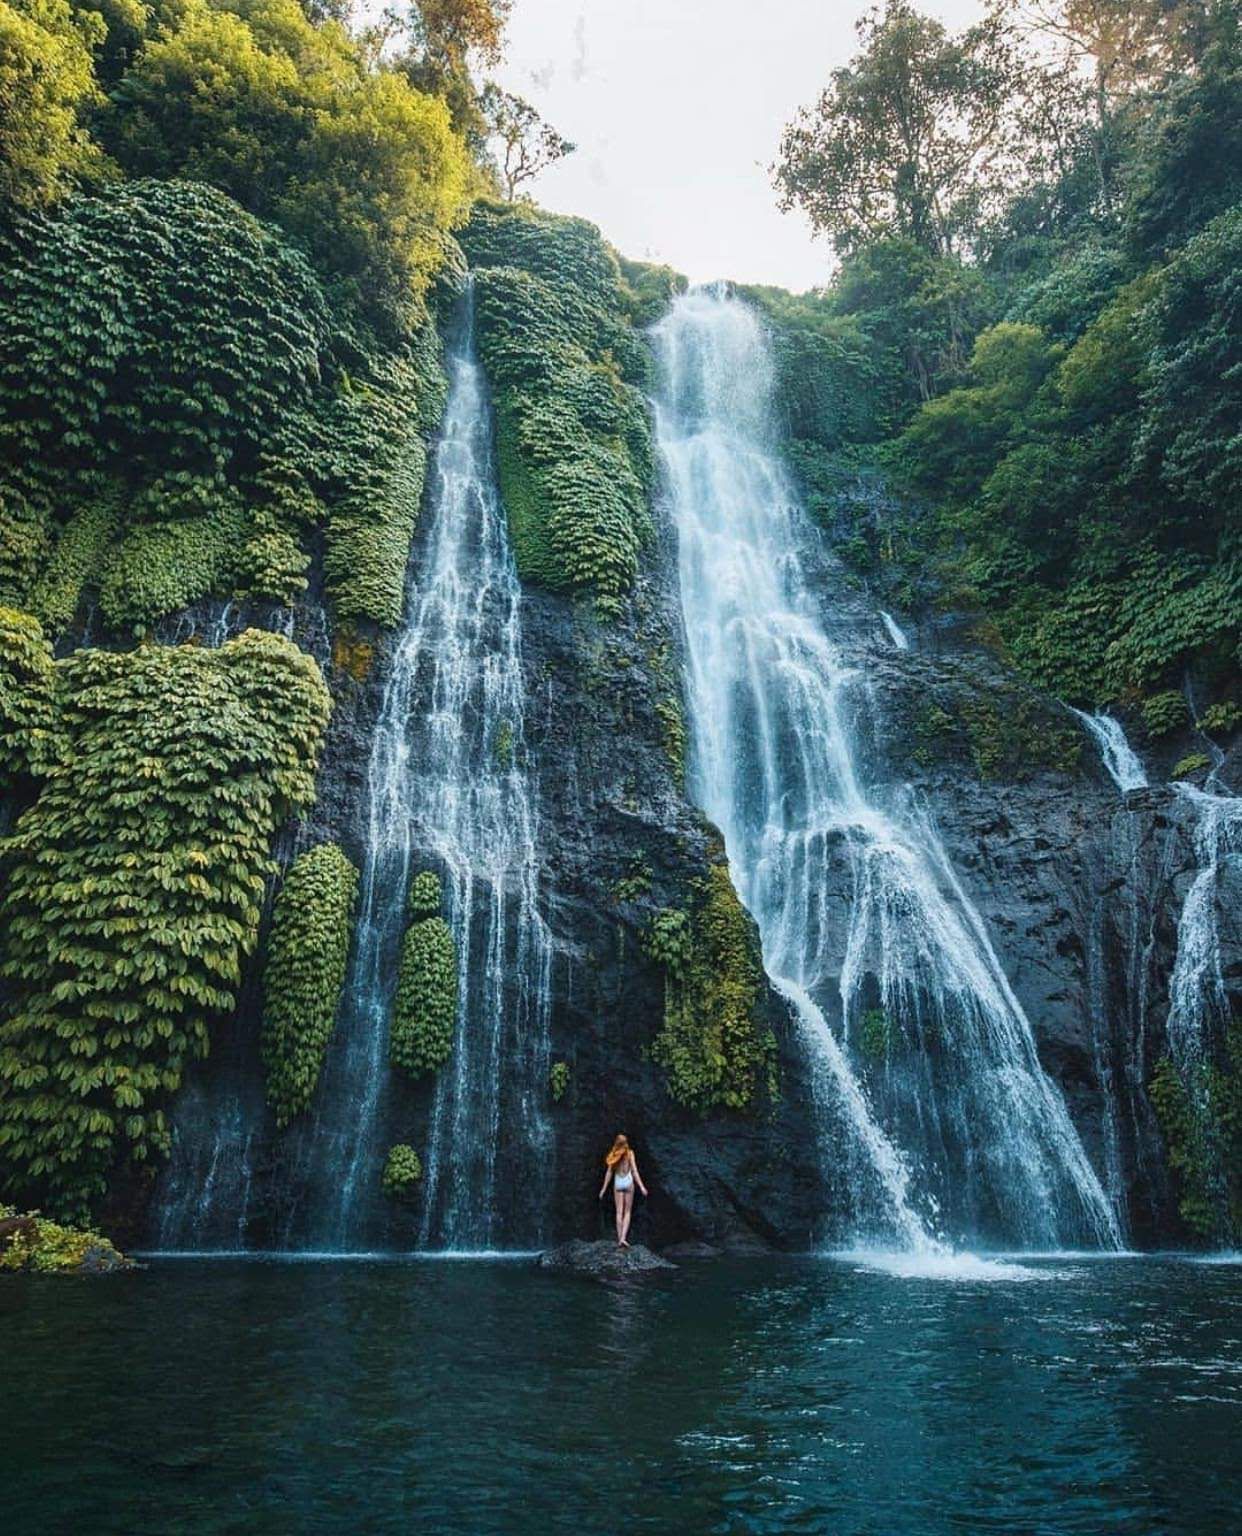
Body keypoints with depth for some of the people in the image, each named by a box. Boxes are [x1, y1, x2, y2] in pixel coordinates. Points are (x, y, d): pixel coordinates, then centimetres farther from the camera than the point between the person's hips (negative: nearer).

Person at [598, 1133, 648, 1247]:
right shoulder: (630, 1153, -4)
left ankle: (620, 1238, 5)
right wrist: (641, 1186, -8)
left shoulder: (614, 1155, 2)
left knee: (619, 1212, 7)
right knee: (627, 1211, 6)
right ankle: (623, 1237, -8)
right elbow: (634, 1171, -9)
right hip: (628, 1182, -2)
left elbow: (609, 1173, 3)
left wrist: (604, 1188, 9)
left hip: (617, 1183, 2)